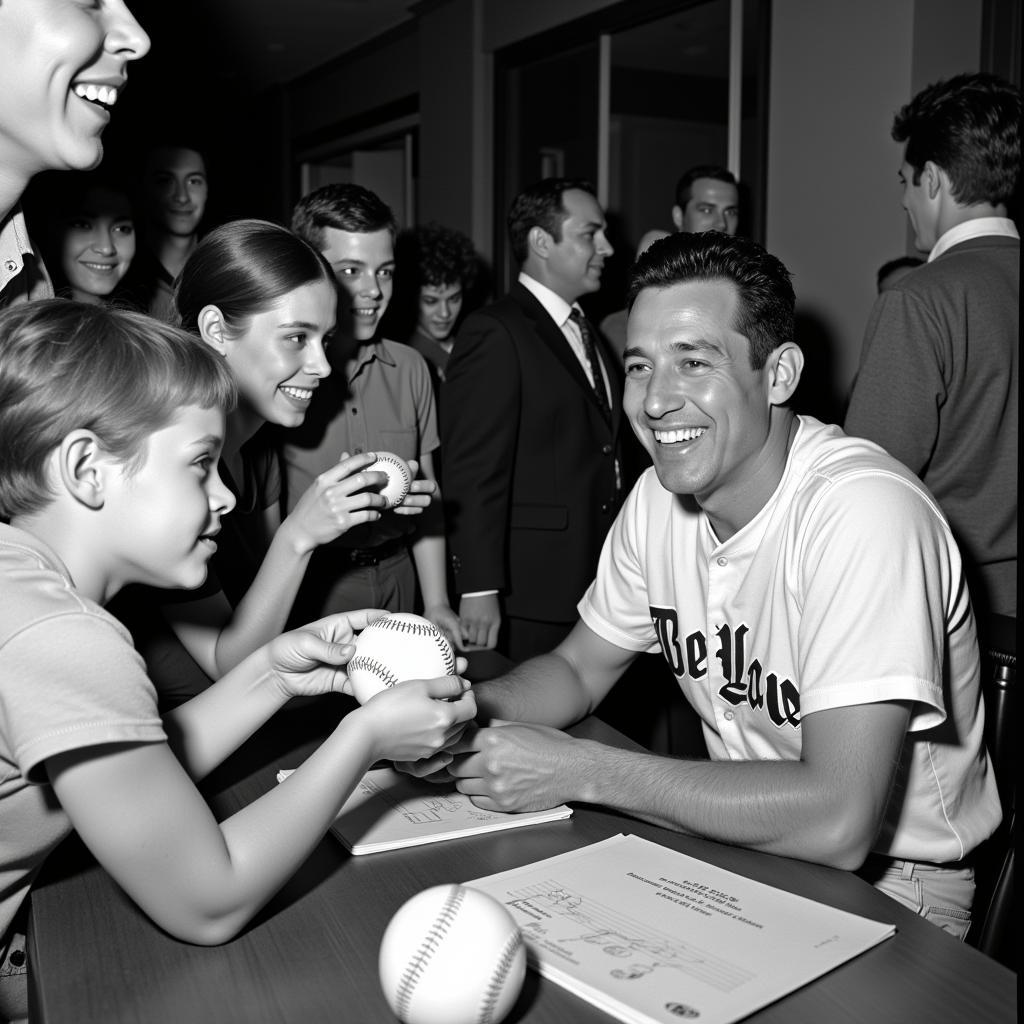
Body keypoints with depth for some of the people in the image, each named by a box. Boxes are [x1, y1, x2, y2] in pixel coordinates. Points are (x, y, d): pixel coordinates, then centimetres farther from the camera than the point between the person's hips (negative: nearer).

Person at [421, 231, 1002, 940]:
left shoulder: (866, 511, -28)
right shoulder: (661, 494, -4)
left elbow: (838, 821, -33)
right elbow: (580, 669, 8)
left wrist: (575, 769, -27)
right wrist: (466, 710, -14)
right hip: (741, 831, 6)